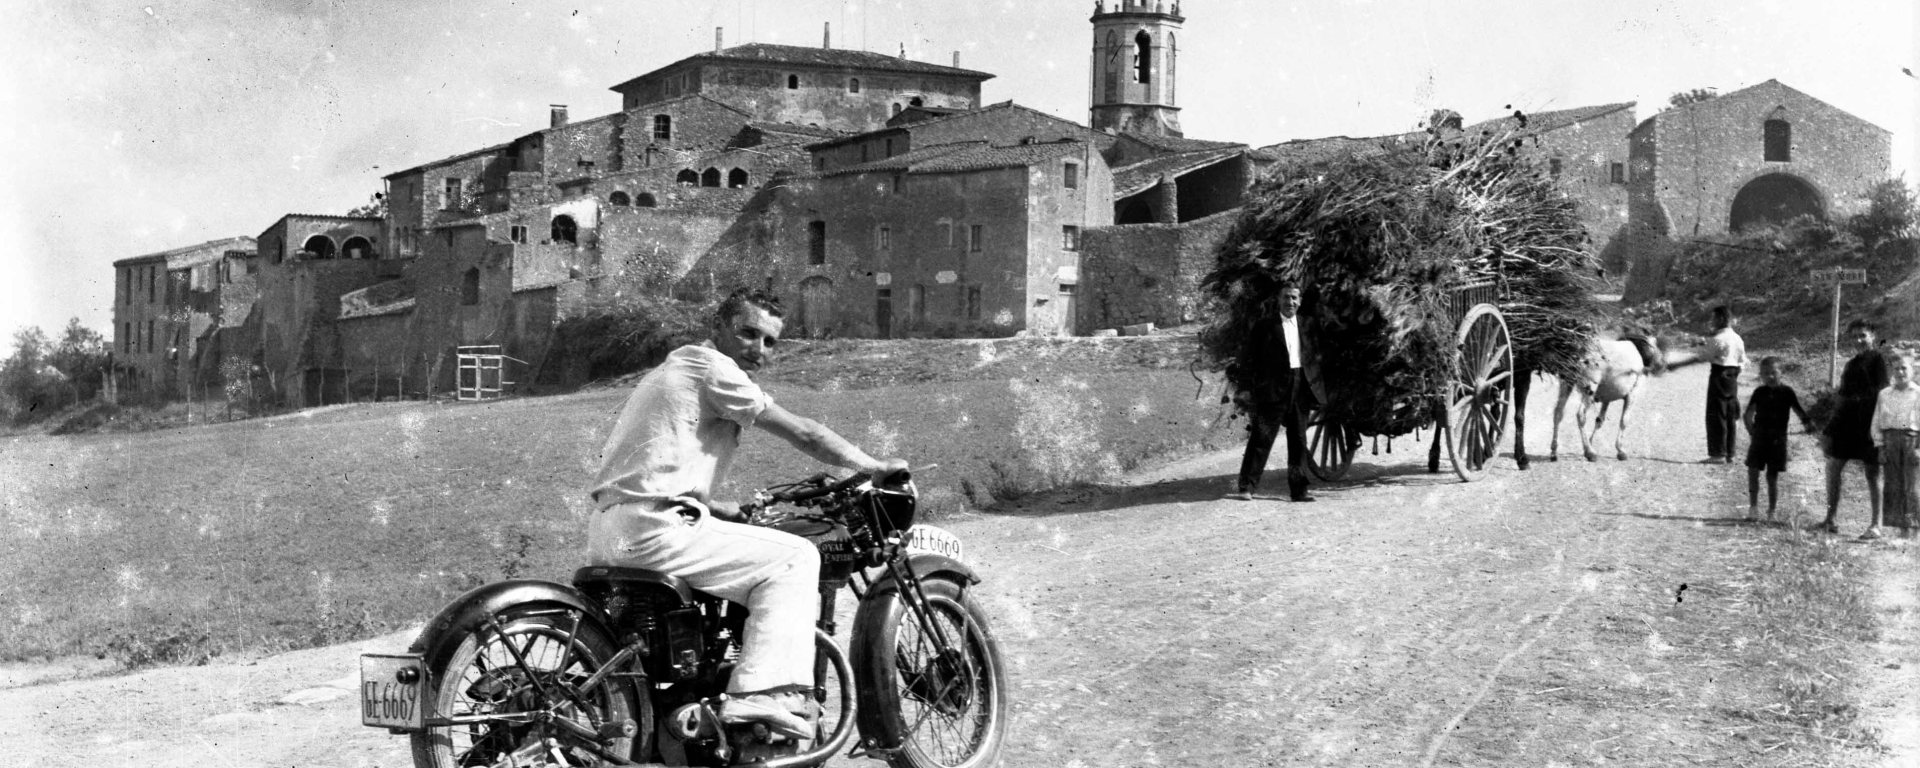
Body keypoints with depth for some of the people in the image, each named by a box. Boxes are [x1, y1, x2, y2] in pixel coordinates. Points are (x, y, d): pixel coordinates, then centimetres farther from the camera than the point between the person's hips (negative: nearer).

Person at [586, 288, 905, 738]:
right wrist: (876, 468, 3)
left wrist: (736, 512, 28)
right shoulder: (710, 365, -5)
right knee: (794, 557, -8)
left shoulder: (674, 368, 25)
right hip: (652, 527, -10)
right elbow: (803, 434, -7)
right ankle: (764, 696, -21)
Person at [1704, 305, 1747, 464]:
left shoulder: (1717, 339, -15)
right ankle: (1729, 454, 15)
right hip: (1733, 378, 8)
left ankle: (1718, 454, -6)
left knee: (1717, 416, -4)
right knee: (1730, 417, 12)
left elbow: (1709, 357, -6)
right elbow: (1743, 361, 12)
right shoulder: (1738, 339, 9)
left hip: (1719, 375, -8)